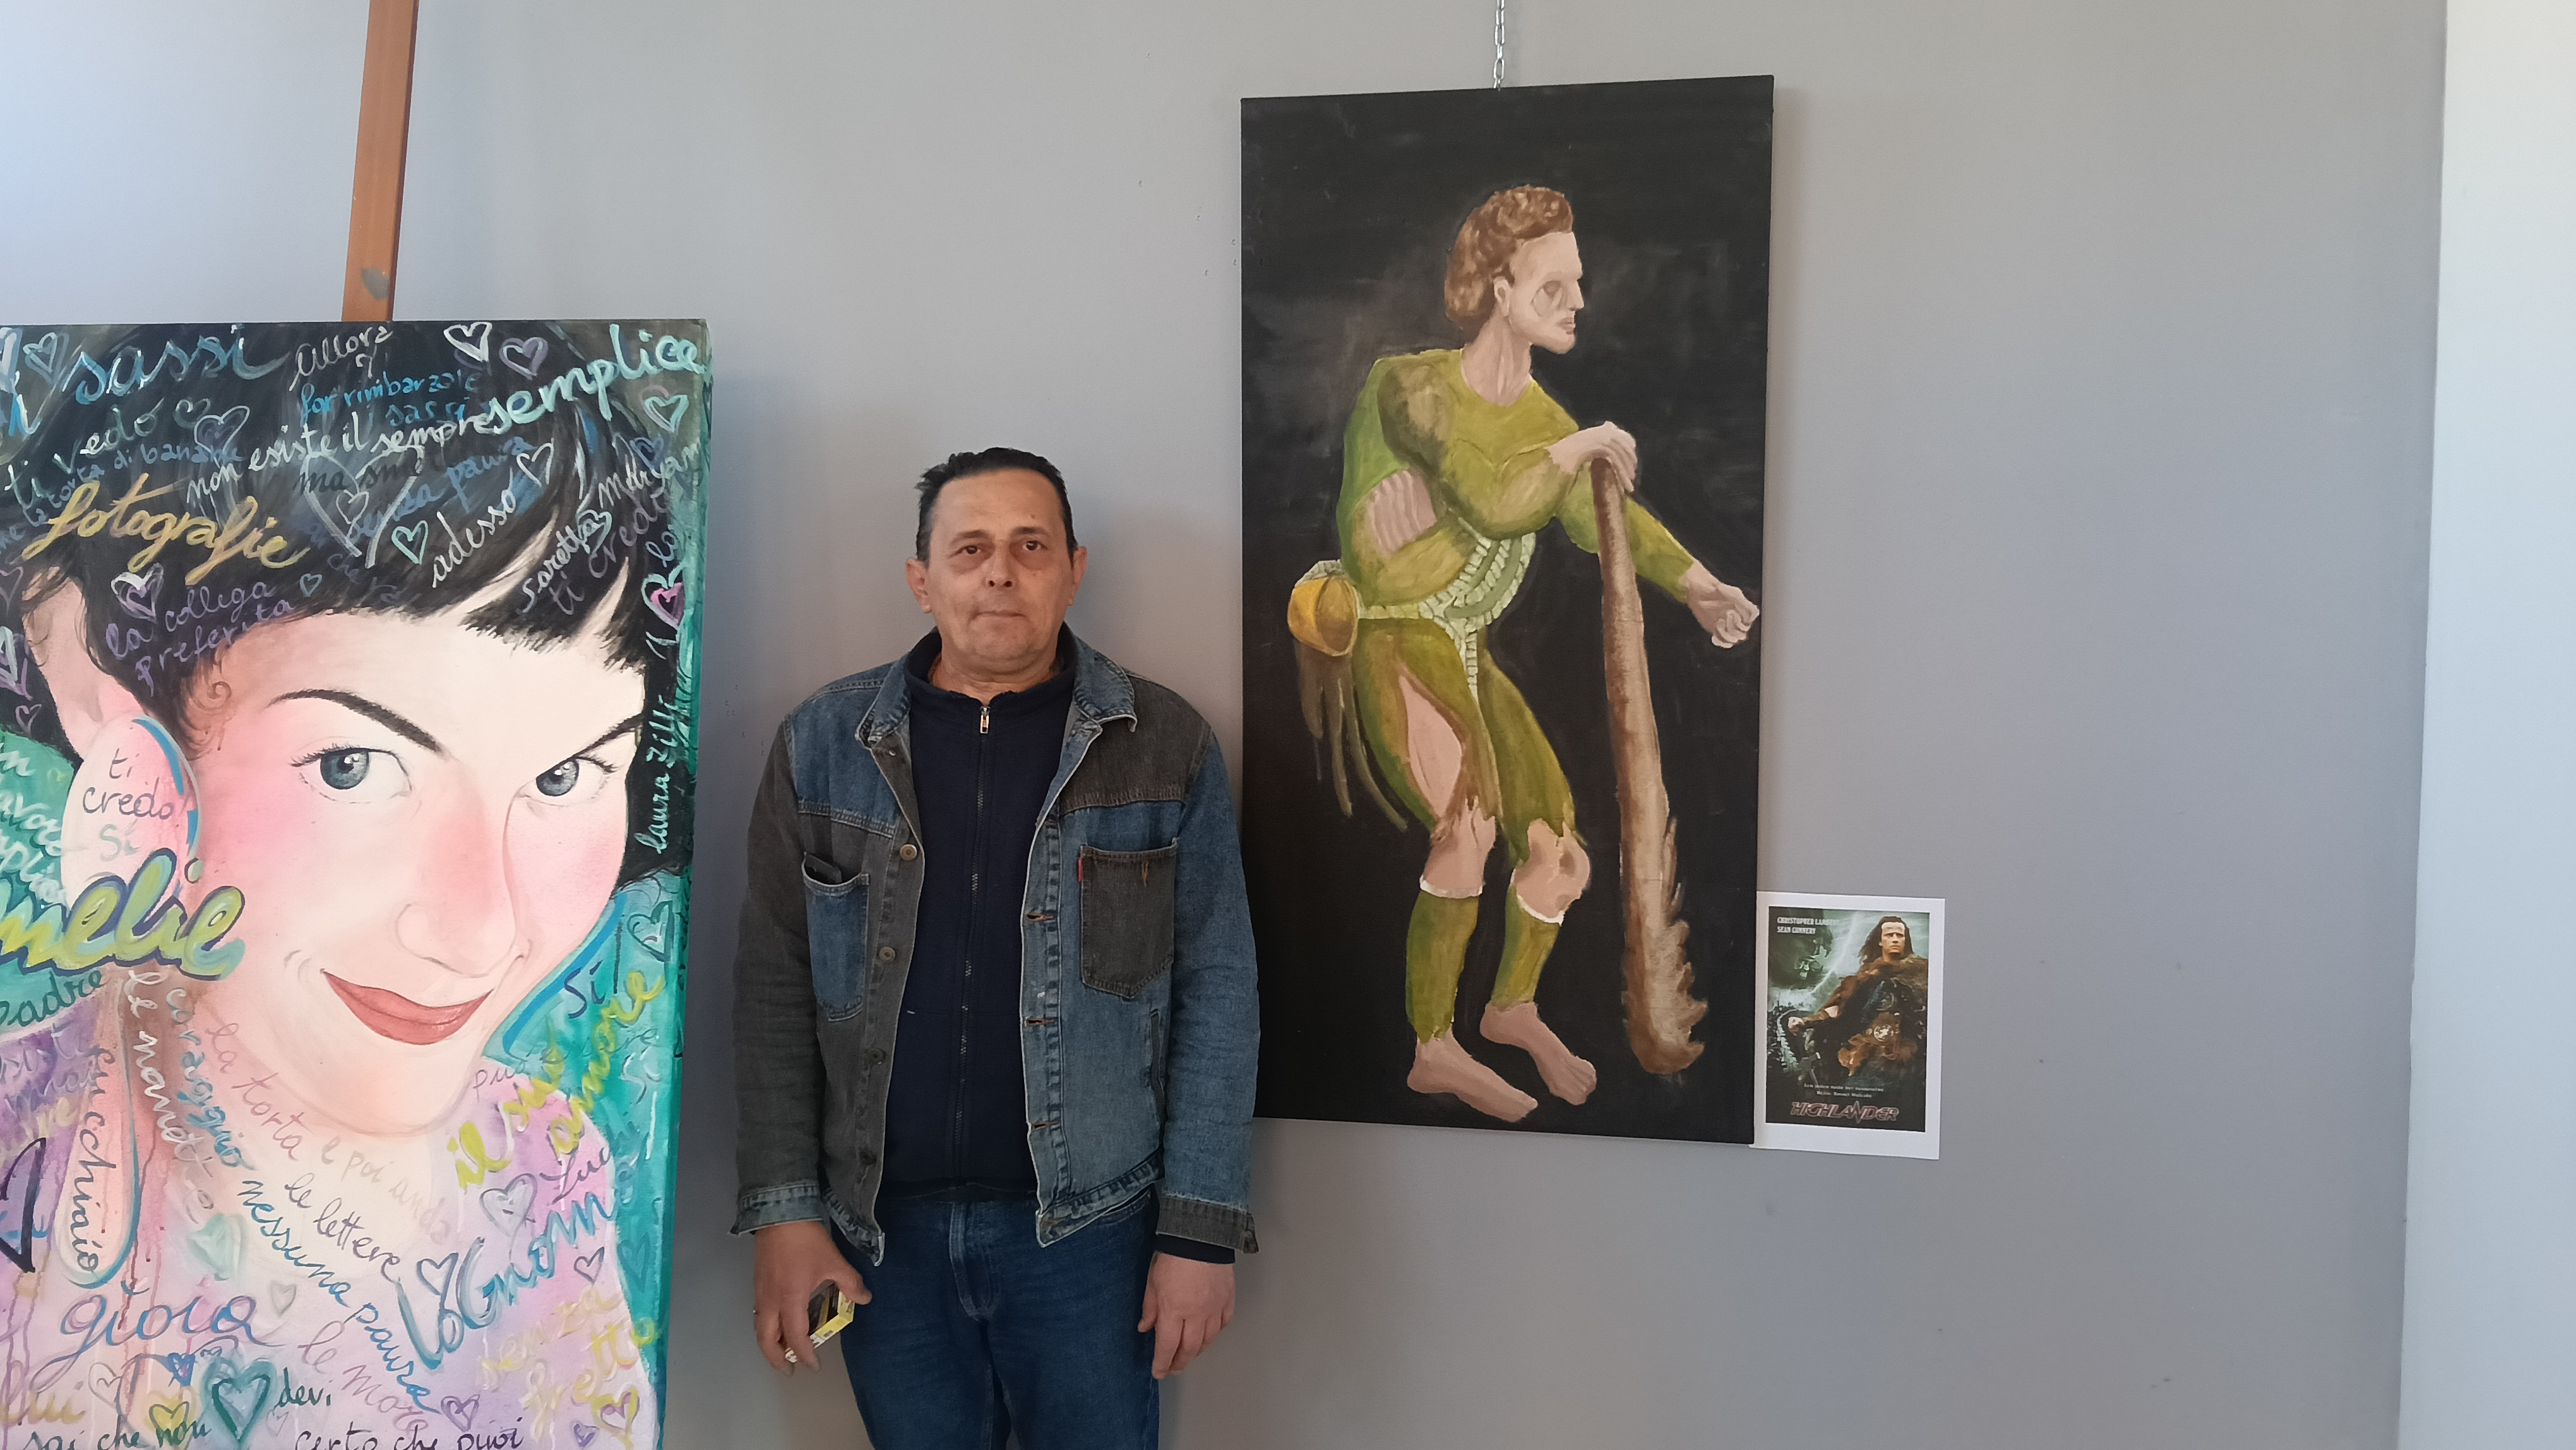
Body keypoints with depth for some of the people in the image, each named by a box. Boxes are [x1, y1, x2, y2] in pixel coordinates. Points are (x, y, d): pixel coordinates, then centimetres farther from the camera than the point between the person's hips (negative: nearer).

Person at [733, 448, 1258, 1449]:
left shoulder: (1163, 748, -2)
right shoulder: (825, 745, 2)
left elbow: (1216, 993, -3)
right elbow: (774, 990, 3)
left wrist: (1202, 1231, -6)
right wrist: (783, 1212, -3)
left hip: (1086, 1226, -1)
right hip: (880, 1231, 2)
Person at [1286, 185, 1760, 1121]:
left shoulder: (1539, 413, 9)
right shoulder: (1413, 385, -13)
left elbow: (1602, 514, 2)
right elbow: (1493, 497, -25)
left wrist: (1694, 584, -13)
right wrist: (1586, 444, -10)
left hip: (1468, 657, 7)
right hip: (1392, 644, -7)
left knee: (1561, 854, 8)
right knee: (1471, 819, -31)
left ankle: (1513, 1008, 36)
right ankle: (1434, 1050, -19)